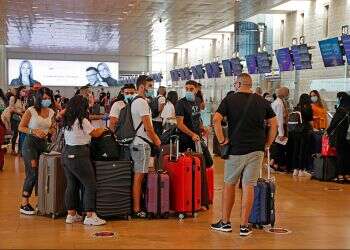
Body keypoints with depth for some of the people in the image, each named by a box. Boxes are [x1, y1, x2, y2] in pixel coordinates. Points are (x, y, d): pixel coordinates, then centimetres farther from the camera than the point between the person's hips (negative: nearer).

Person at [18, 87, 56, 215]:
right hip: (30, 143, -6)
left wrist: (49, 131, -6)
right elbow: (21, 127, -6)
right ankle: (24, 204, -3)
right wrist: (34, 131, -20)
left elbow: (53, 129, 17)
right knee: (33, 173, -12)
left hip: (43, 144, 6)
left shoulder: (51, 112, 8)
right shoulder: (31, 111, -8)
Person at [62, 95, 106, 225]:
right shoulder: (82, 121, -13)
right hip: (79, 156, -9)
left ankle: (71, 214, 19)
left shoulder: (67, 121, 10)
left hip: (66, 154, 9)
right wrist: (103, 129, 18)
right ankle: (90, 216, -2)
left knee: (71, 185, 13)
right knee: (90, 185, -2)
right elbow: (95, 134, -3)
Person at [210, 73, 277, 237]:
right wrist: (268, 144, 14)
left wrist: (222, 140, -5)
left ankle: (225, 222, 19)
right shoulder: (261, 101, 8)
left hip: (236, 149, -2)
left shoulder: (229, 99, -1)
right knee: (248, 187, 3)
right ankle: (244, 226, 5)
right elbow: (274, 123, 9)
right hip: (257, 149, 2)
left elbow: (216, 119, -13)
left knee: (229, 184, 13)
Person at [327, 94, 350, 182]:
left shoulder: (341, 110, -12)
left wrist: (328, 131, 1)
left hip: (340, 135, -5)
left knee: (340, 154, 0)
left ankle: (340, 175, -1)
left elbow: (334, 122, -10)